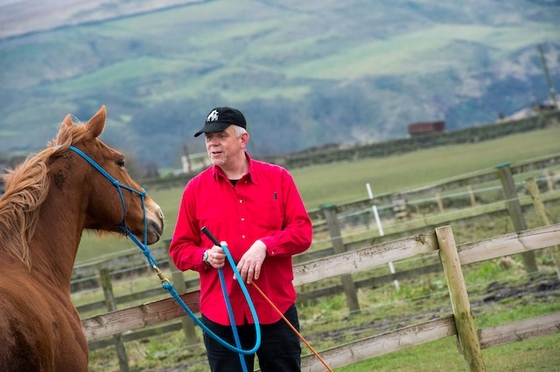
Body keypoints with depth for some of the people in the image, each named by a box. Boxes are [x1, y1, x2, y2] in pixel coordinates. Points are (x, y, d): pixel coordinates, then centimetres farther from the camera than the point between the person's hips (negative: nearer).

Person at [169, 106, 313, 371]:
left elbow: (303, 231, -2)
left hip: (276, 310, 0)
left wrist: (264, 246, -18)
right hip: (221, 316, 0)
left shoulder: (278, 178, 3)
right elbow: (180, 249, 6)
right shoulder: (196, 189, 3)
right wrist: (206, 257, -15)